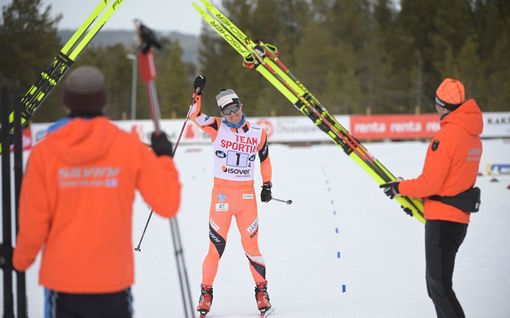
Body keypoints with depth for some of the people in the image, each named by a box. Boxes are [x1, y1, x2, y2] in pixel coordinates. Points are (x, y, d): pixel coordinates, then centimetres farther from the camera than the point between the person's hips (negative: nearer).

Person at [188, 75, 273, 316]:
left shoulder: (257, 133, 5)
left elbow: (265, 159, 19)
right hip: (222, 192, -1)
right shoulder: (218, 128, 2)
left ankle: (261, 290, 15)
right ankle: (206, 292, 9)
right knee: (216, 245, -2)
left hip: (247, 195, 1)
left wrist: (267, 185, 19)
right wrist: (198, 92, -17)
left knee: (251, 245, 1)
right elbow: (195, 115, -9)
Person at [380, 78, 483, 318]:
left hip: (442, 220, -9)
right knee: (437, 284, 18)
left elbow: (429, 184, -19)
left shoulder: (446, 136, -19)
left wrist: (401, 188, -2)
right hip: (460, 218, 9)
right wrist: (416, 198, 18)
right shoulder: (472, 134, 10)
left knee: (439, 287, -6)